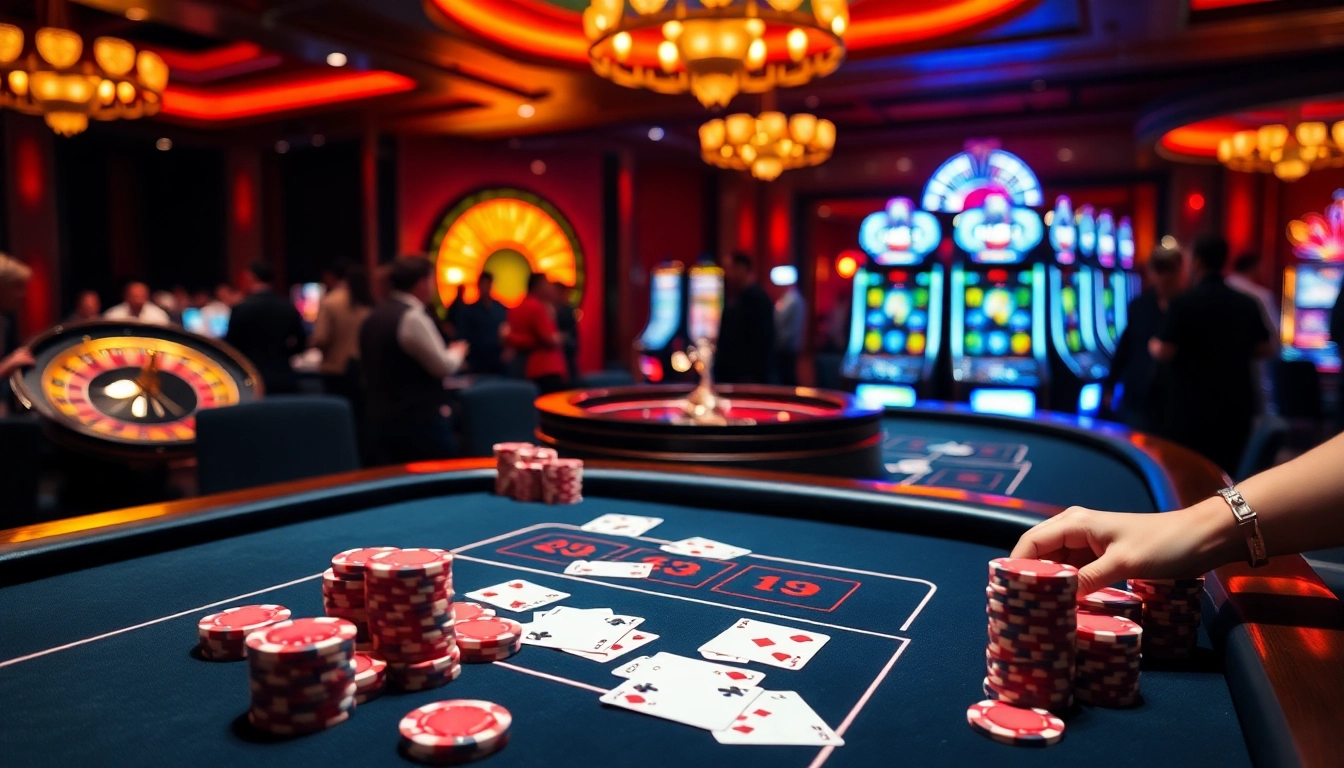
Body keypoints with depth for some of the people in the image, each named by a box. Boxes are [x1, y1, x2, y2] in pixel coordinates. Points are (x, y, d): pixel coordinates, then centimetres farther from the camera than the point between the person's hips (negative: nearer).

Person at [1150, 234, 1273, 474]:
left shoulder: (1184, 303, -12)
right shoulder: (1247, 303, 6)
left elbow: (1165, 353, -15)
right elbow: (1264, 349, 13)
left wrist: (1153, 346, 6)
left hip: (1195, 408, -5)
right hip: (1238, 406, 5)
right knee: (1226, 474, 13)